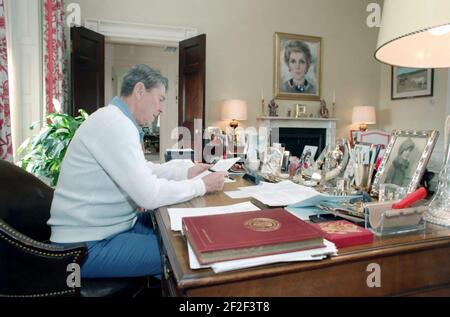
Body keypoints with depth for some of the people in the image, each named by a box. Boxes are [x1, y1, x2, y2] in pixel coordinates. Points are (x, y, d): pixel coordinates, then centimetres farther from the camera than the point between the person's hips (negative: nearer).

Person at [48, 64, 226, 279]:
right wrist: (202, 185, -15)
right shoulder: (115, 123, -23)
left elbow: (141, 171, 17)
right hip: (87, 245, -10)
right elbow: (149, 195, -28)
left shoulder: (118, 120, 8)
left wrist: (186, 171, 6)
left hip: (111, 224, 10)